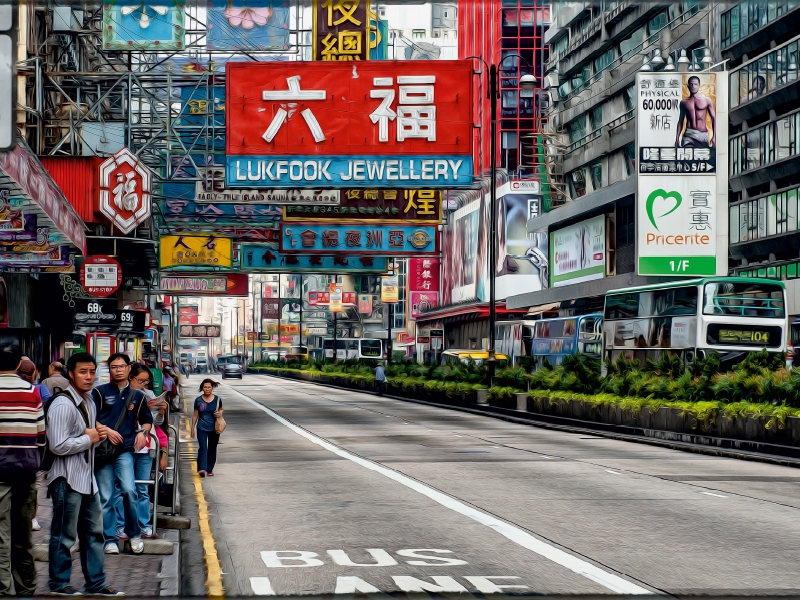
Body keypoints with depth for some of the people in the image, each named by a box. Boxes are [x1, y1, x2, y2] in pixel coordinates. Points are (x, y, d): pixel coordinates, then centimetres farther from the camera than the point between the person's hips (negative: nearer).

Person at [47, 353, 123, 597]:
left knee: (93, 531, 14)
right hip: (67, 478, -9)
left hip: (87, 476, 9)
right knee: (64, 536, 0)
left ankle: (96, 583, 22)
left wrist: (98, 436, 5)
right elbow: (58, 446, -24)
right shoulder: (62, 404, -17)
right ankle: (58, 584, 12)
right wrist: (89, 439, -12)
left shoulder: (89, 402, 12)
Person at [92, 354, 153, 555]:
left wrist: (143, 432, 3)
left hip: (125, 450, 1)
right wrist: (106, 430, -17)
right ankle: (110, 539, 11)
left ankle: (134, 533, 1)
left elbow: (147, 420, 24)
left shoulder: (137, 396, 12)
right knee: (106, 497, 1)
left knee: (128, 490, -17)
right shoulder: (99, 392, 3)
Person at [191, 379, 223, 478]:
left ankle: (210, 469, 21)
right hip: (201, 429, -1)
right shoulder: (198, 400, 0)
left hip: (214, 429, 1)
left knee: (212, 450, 9)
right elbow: (195, 415, 8)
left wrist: (220, 413, -7)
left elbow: (221, 409, 17)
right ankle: (202, 469, -24)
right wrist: (192, 428, 8)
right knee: (203, 448, -15)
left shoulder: (217, 399, 0)